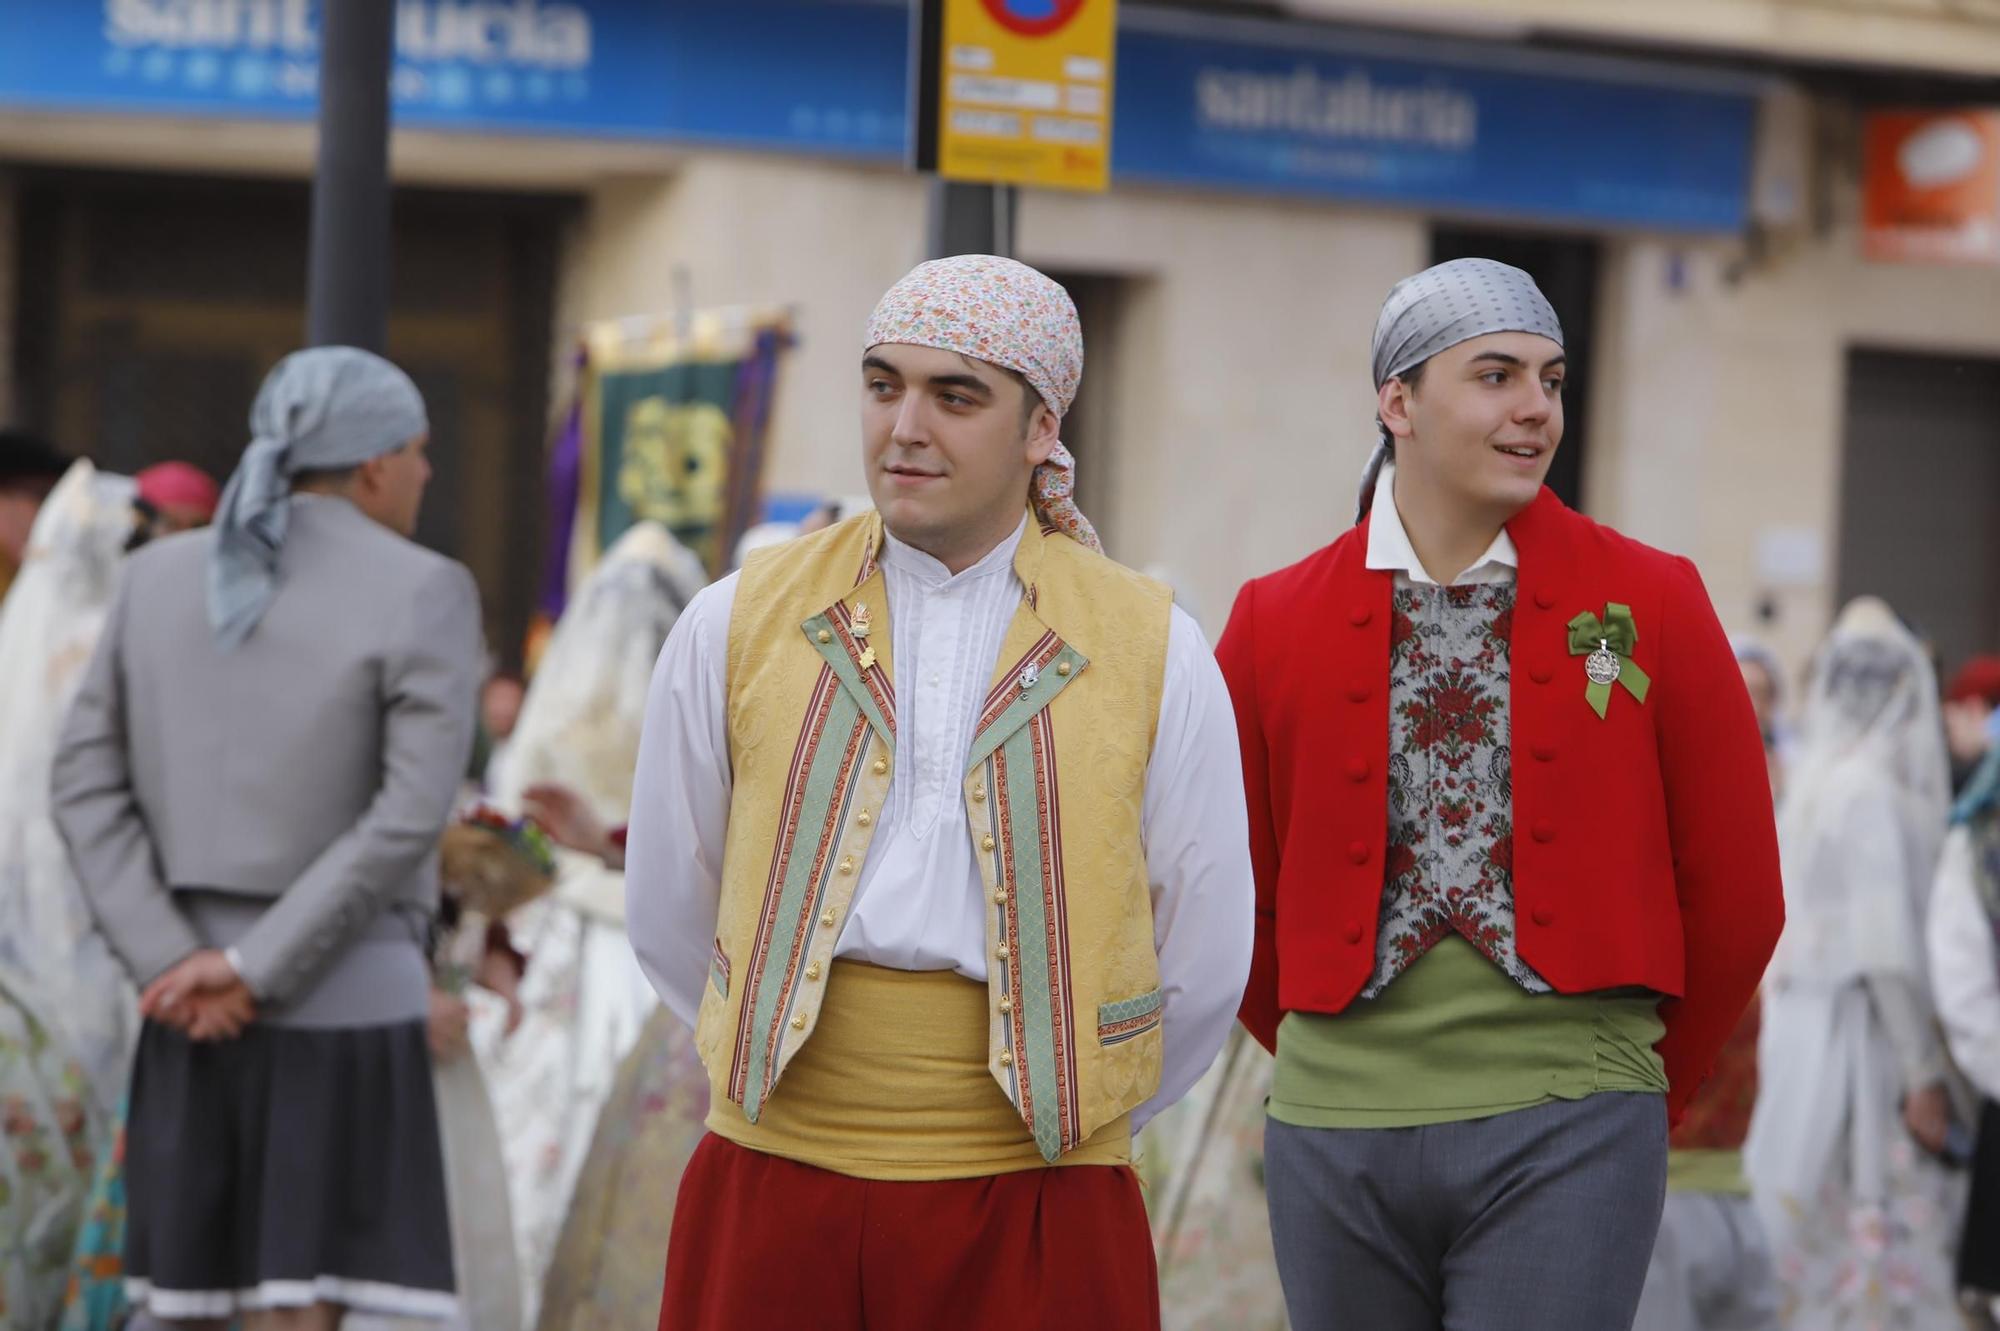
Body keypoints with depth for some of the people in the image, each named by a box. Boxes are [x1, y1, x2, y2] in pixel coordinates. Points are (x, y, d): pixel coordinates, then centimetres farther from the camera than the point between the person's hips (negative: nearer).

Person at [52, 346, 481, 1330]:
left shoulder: (158, 575, 5)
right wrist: (256, 973, -16)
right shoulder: (421, 594, -10)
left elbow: (86, 788, 1)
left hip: (189, 1002, 5)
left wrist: (172, 970, -7)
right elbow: (413, 815, -19)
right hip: (345, 1003, -5)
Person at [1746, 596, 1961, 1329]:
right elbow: (1888, 948, -17)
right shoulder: (1876, 789, -14)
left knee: (1810, 1240, 10)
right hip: (1864, 1040, -7)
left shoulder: (1810, 784, 8)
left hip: (1799, 1034, 7)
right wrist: (1924, 1074, -12)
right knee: (1883, 1231, -3)